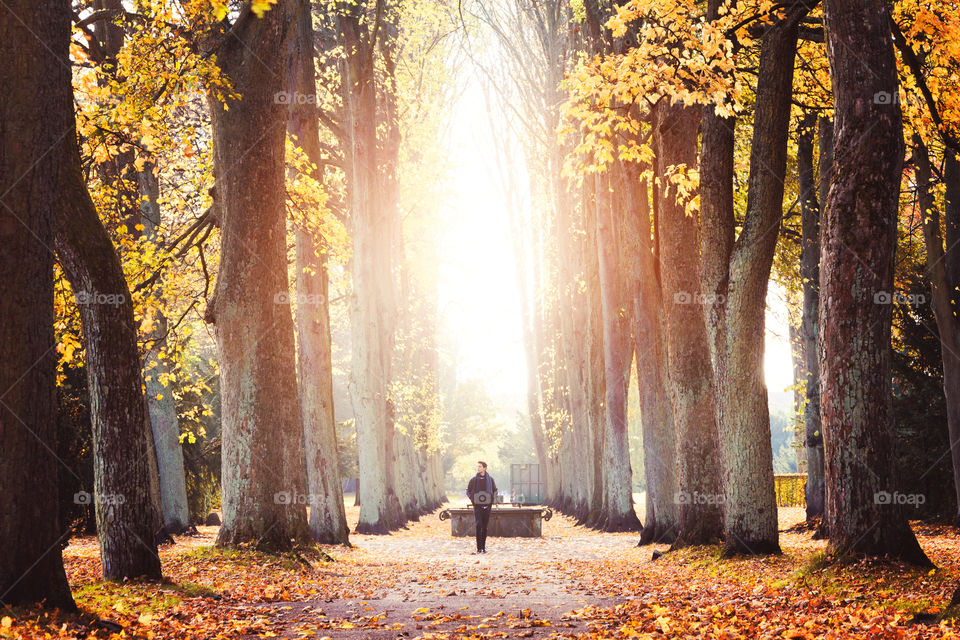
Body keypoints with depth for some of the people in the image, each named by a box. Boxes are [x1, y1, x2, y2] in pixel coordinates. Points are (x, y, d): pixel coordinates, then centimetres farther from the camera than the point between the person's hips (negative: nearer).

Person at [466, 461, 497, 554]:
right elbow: (468, 491, 12)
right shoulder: (473, 479, 2)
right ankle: (479, 547, -11)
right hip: (477, 506, -2)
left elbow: (495, 490, 15)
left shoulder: (490, 479, 4)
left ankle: (483, 547, 15)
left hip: (487, 506, 2)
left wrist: (492, 499, 1)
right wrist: (472, 499, -3)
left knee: (485, 527, 6)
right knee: (478, 525, -13)